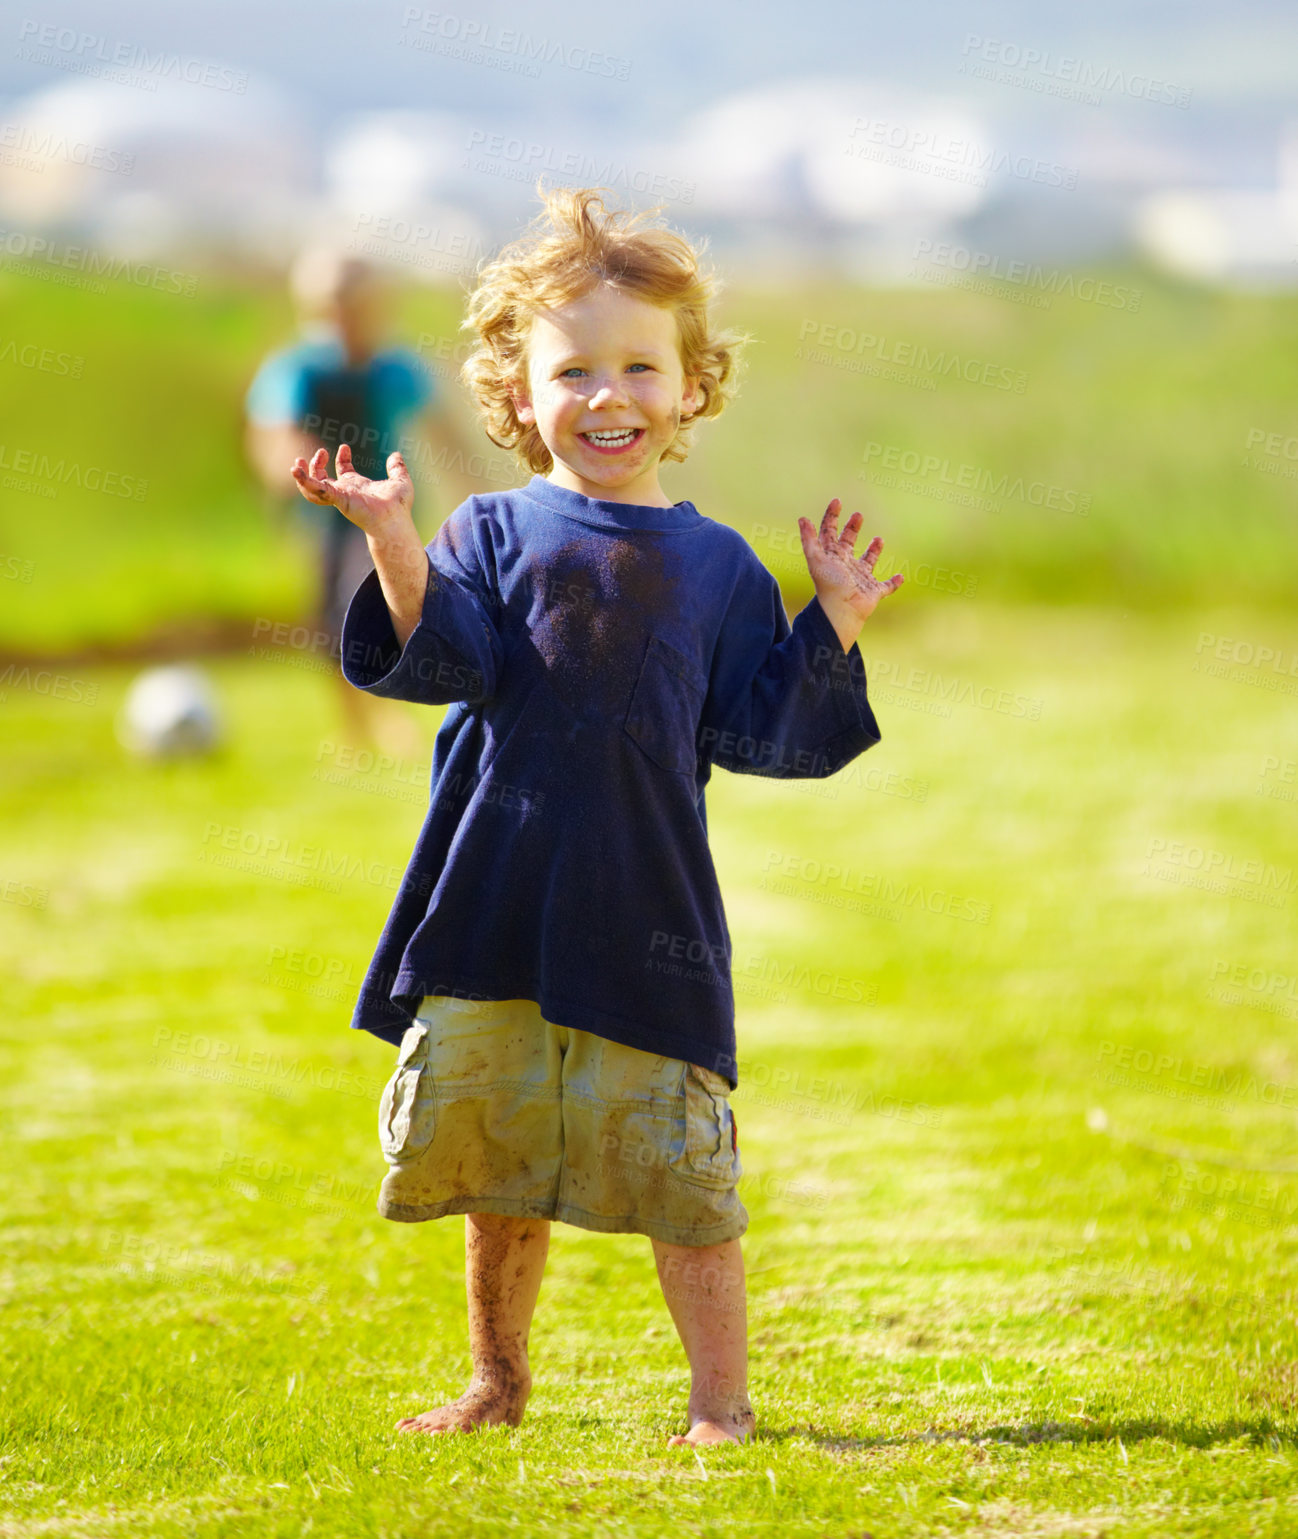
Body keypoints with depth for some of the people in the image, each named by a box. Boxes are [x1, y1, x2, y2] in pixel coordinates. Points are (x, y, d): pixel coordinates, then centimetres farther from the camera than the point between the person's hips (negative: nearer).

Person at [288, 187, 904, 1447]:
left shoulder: (717, 566, 9)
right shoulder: (495, 534, 6)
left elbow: (761, 730, 8)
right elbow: (450, 659, -9)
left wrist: (831, 627, -3)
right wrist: (395, 549, -23)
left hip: (647, 919, -1)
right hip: (496, 910, 1)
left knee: (678, 1166, -2)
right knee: (494, 1160, 10)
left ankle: (720, 1402, 7)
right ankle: (496, 1380, 26)